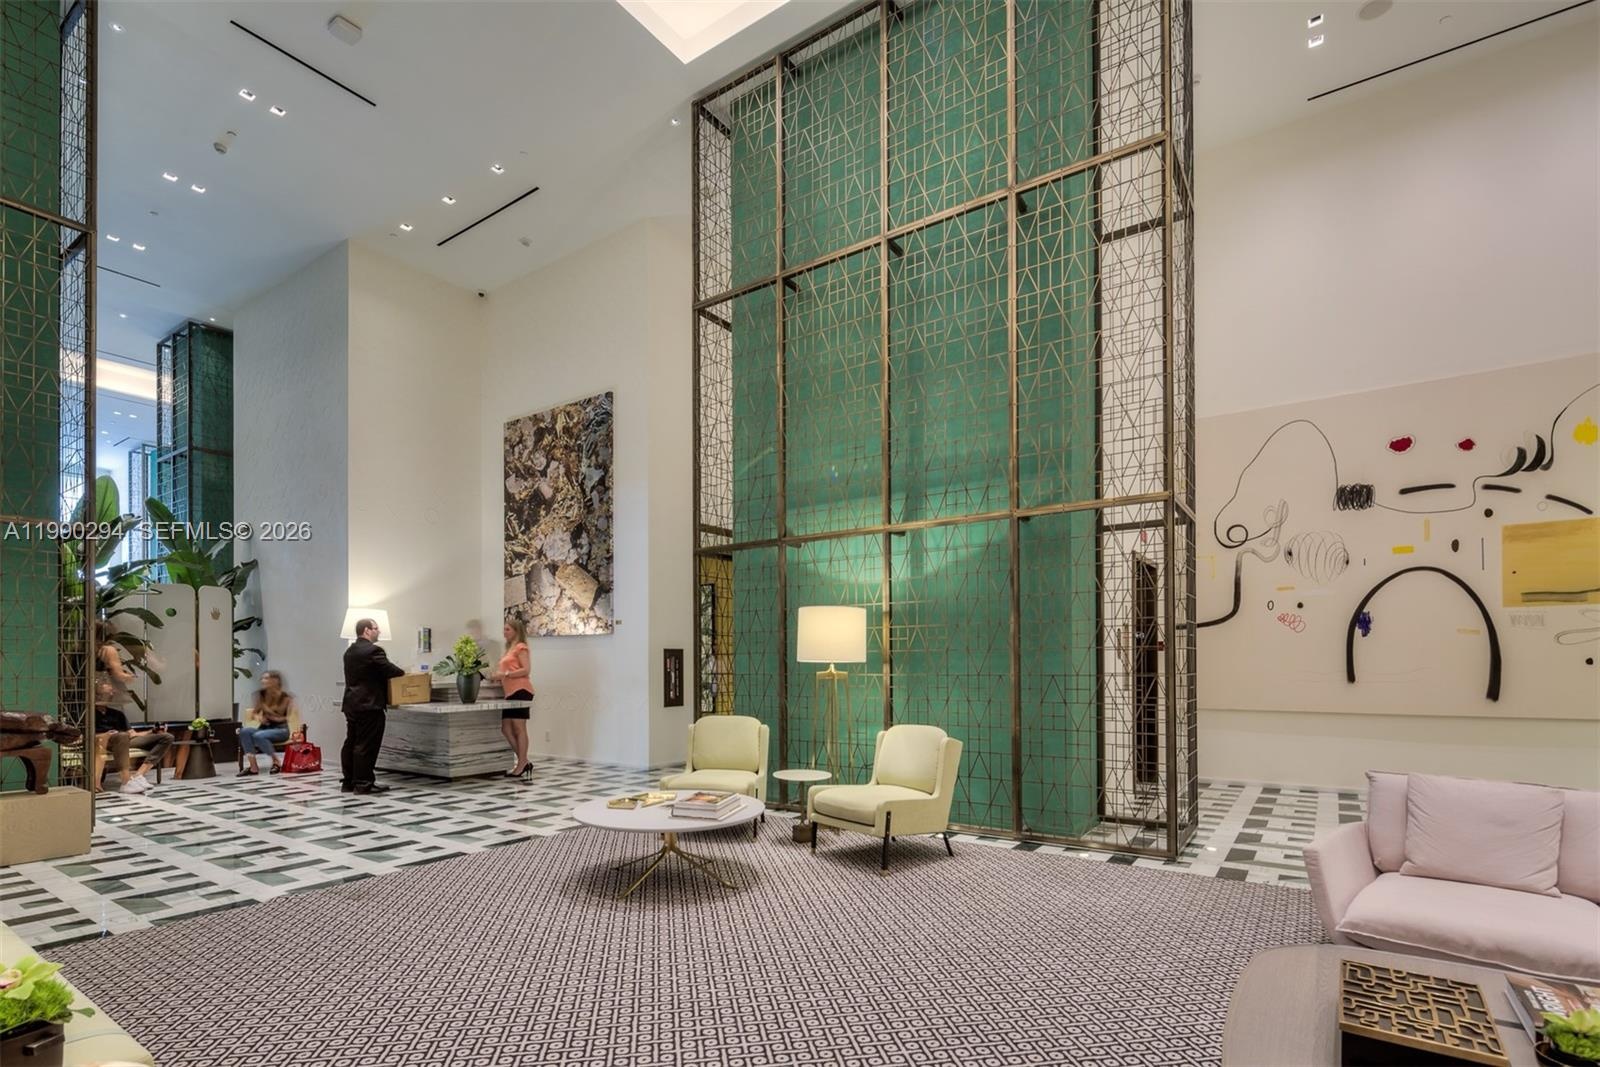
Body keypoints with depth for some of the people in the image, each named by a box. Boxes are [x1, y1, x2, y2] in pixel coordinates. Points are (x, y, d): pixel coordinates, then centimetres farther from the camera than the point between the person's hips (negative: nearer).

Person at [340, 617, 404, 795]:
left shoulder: (350, 651, 15)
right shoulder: (373, 650, -14)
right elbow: (389, 670, -16)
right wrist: (403, 672, 6)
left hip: (351, 704, 9)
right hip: (369, 705, -9)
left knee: (351, 743, 12)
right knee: (366, 745, -5)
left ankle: (348, 781, 17)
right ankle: (363, 783, -2)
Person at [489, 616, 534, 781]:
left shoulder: (521, 647, -3)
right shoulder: (510, 648, 23)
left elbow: (525, 670, -13)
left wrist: (505, 674, -17)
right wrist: (498, 676, 8)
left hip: (520, 691, -9)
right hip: (511, 692, 9)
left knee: (519, 727, -7)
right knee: (506, 728, 5)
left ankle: (522, 766, -4)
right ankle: (524, 763, 11)